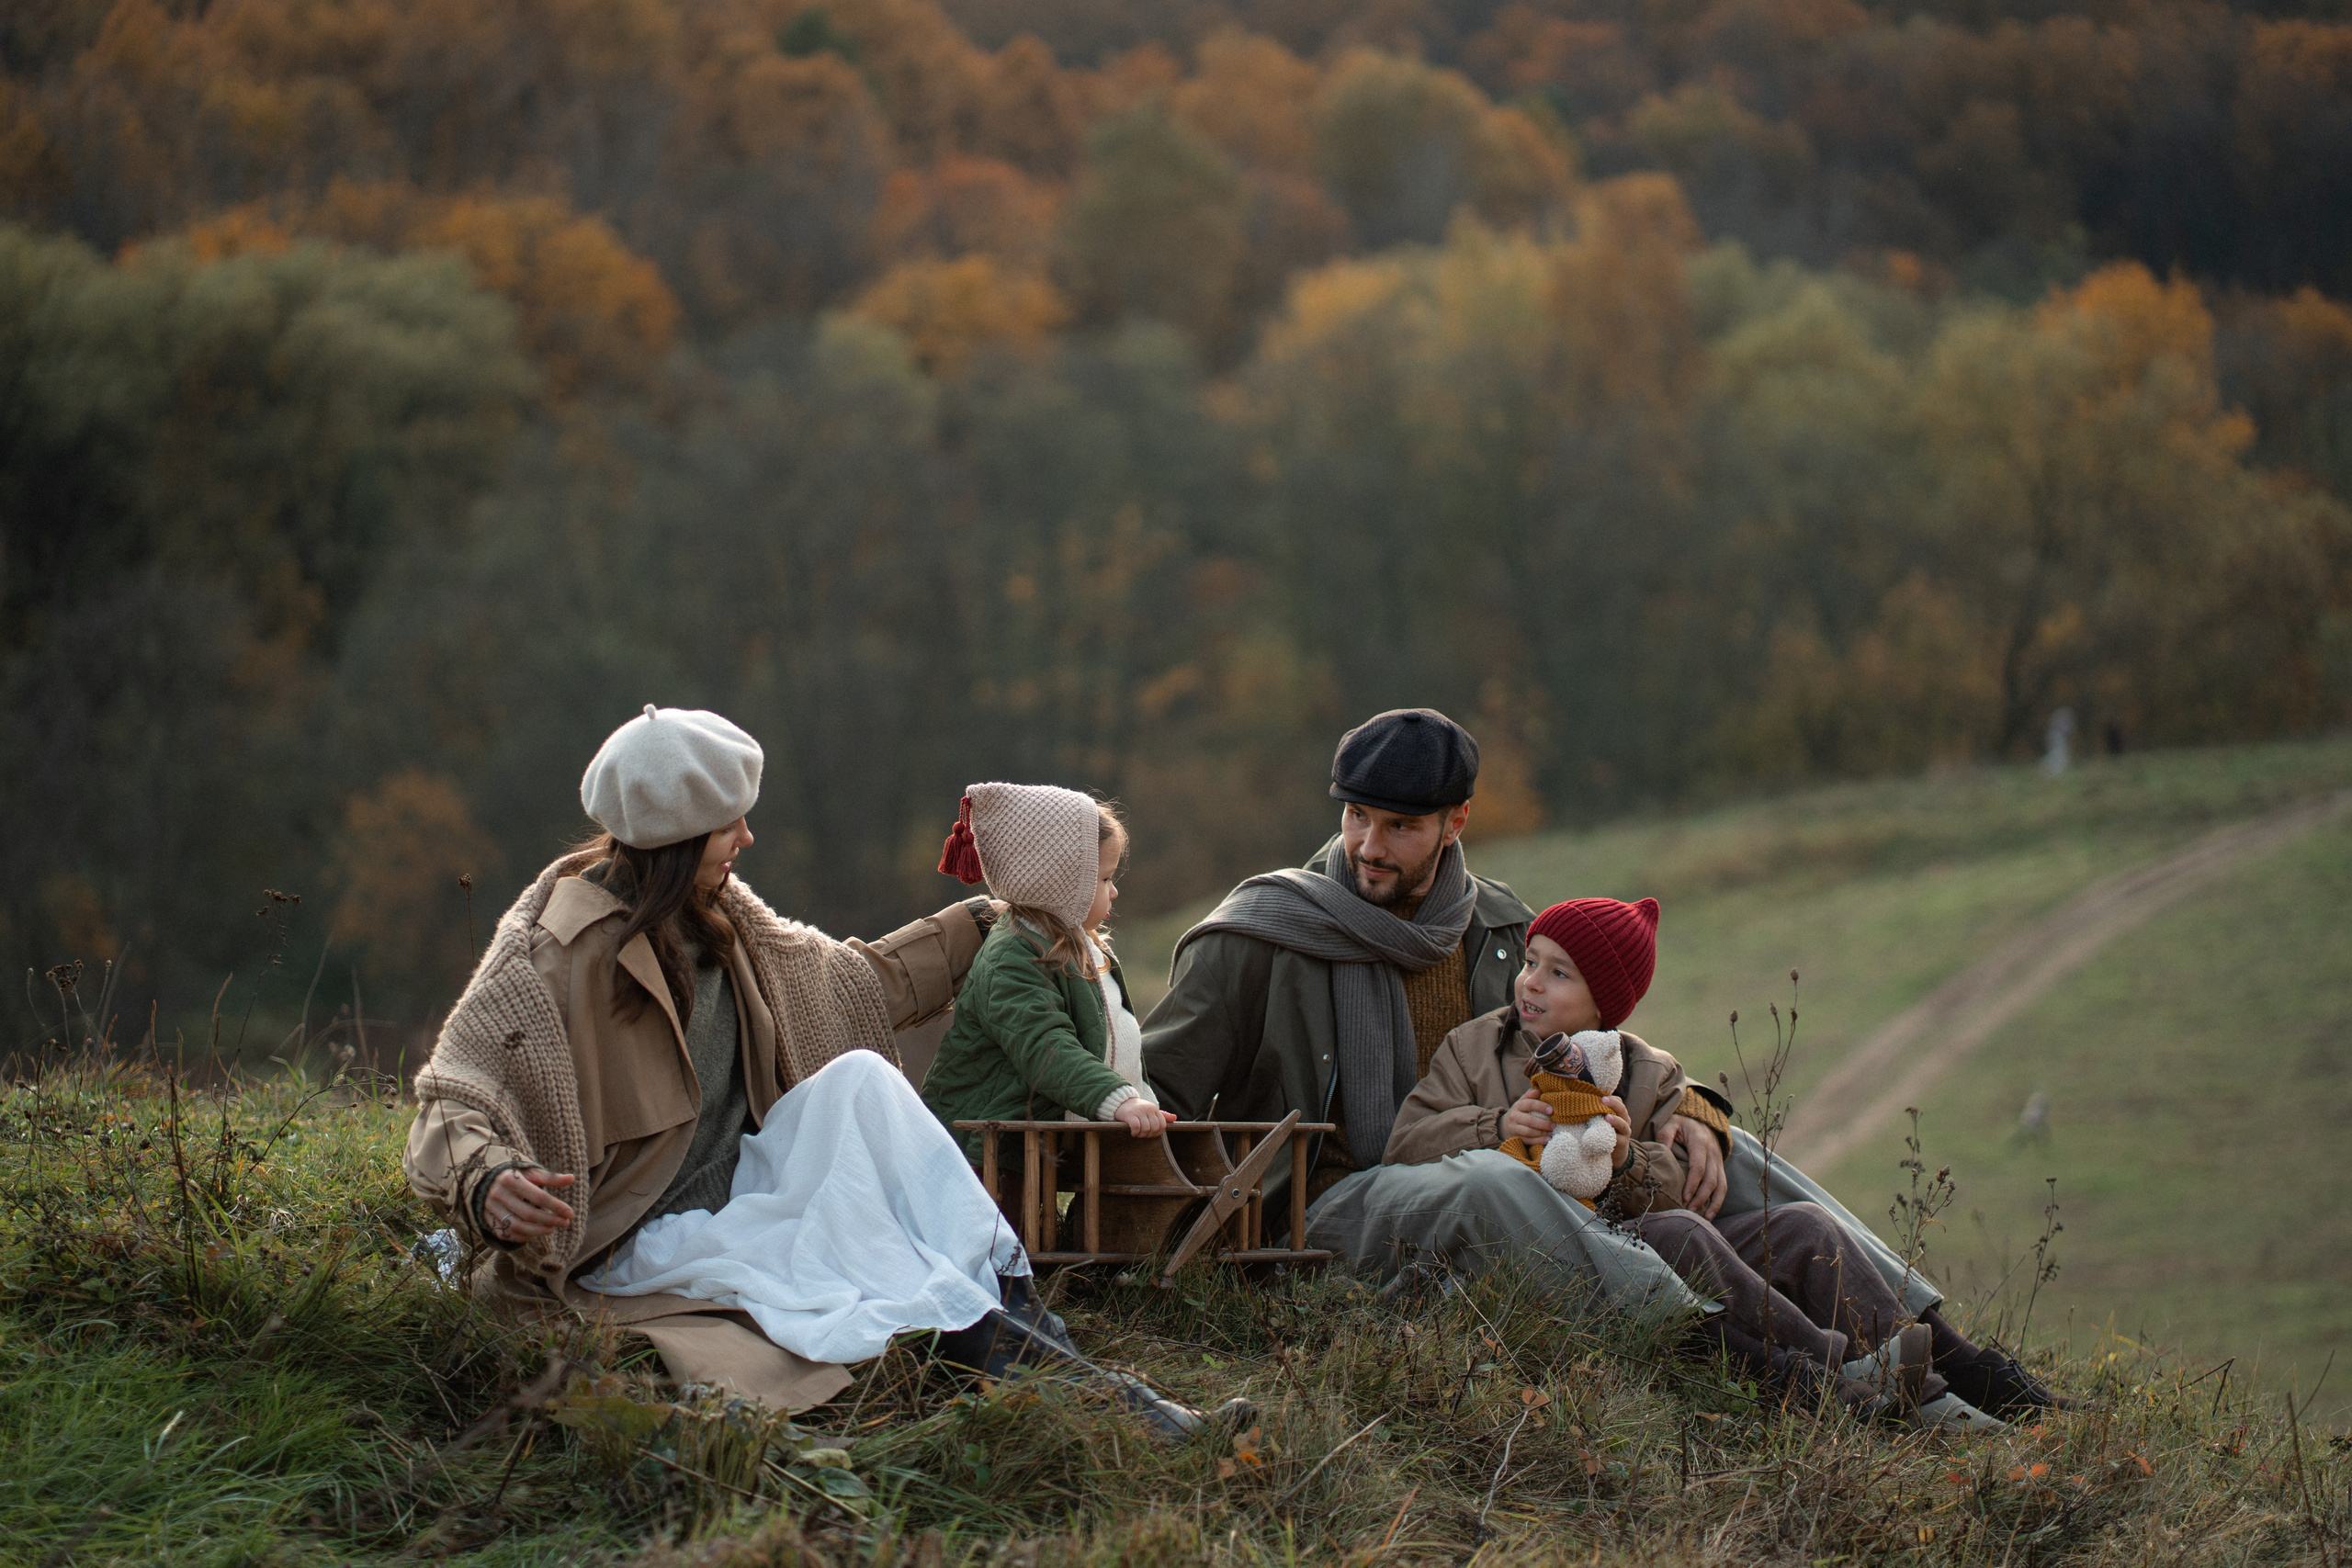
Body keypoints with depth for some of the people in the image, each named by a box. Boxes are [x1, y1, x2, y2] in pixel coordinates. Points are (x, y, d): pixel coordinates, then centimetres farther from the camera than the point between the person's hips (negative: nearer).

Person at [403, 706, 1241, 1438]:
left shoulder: (718, 916, 4)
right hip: (634, 1243, -7)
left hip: (736, 1192, 7)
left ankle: (1010, 1300, -26)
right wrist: (488, 1186, -48)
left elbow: (858, 982, 21)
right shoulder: (555, 951, -21)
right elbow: (450, 1105, -26)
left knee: (857, 1077, -17)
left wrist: (979, 923, 26)